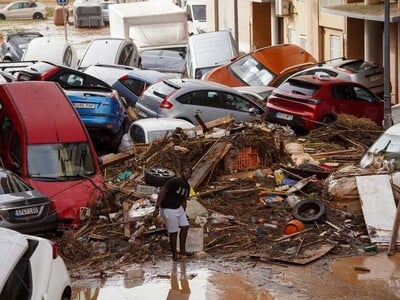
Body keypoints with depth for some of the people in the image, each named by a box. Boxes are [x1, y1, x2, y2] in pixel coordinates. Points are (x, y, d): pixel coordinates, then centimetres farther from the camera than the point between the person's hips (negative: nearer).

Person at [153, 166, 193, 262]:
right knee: (173, 232, -2)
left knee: (185, 227, 10)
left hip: (178, 208, 9)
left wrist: (184, 213, 20)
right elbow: (162, 192, -24)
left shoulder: (187, 186, 5)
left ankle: (182, 251, 24)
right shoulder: (174, 181, -21)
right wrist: (157, 208, -28)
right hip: (168, 209, -9)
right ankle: (174, 255, 13)